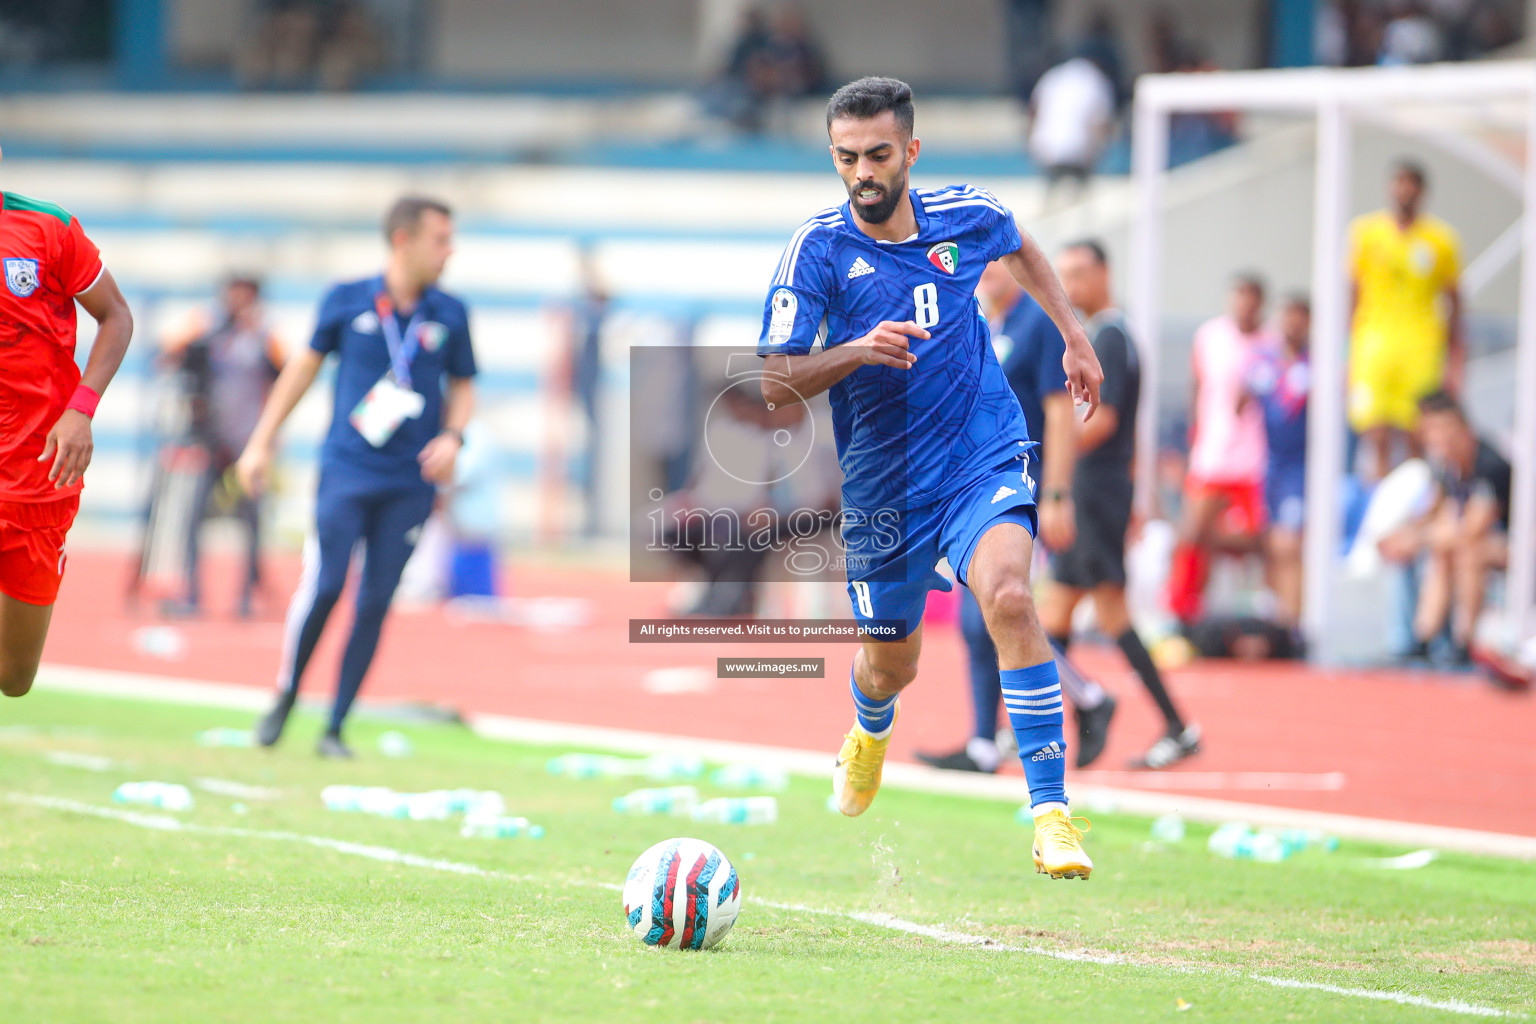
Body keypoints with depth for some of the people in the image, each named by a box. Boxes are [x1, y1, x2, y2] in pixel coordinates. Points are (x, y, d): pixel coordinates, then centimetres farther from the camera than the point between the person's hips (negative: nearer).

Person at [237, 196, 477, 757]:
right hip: (347, 473, -2)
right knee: (323, 587, -12)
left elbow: (463, 388, 16)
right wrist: (262, 442, 11)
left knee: (375, 604, 0)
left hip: (410, 484, 2)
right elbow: (304, 366, 10)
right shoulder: (347, 301, 0)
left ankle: (335, 728, 10)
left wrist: (452, 437, -5)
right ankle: (283, 700, 11)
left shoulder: (450, 315, 5)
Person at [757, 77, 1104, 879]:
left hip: (984, 460, 0)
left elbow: (1020, 249, 23)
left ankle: (1051, 813, -26)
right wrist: (857, 351, -31)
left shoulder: (966, 215, -3)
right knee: (890, 665, 14)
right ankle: (869, 731, 55)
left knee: (1008, 598, -28)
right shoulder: (816, 250, -11)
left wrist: (1075, 338, 24)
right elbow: (776, 386, -15)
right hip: (882, 486, 0)